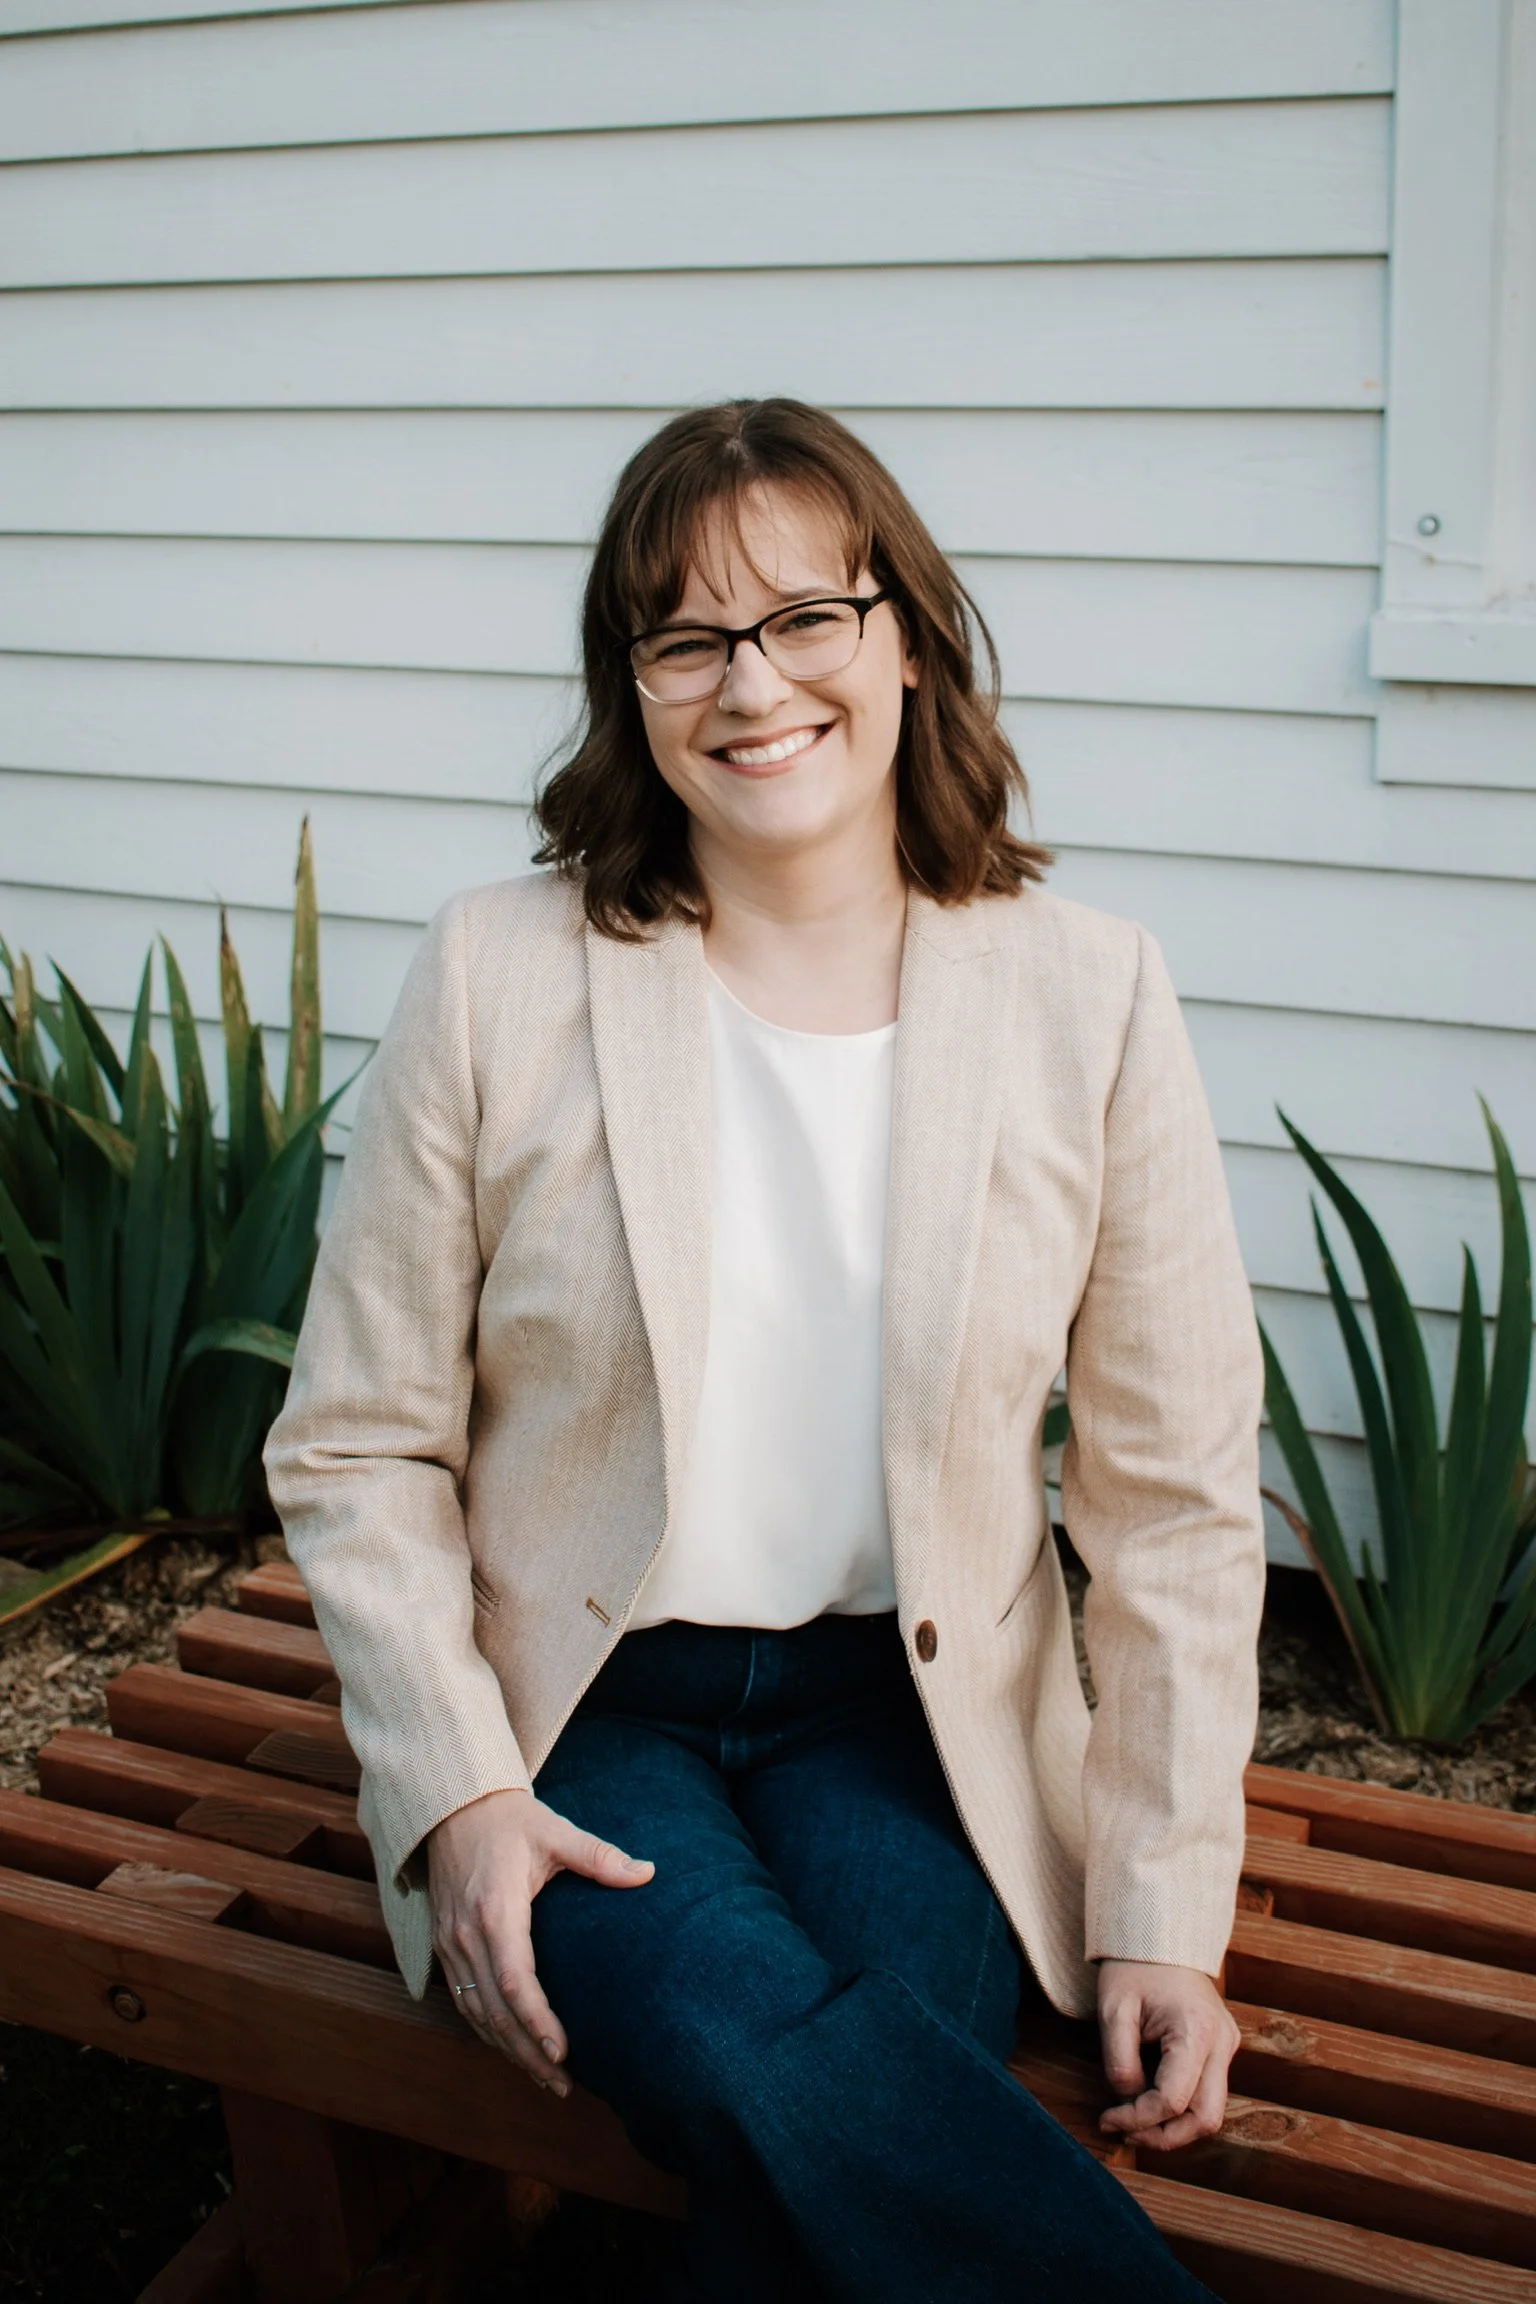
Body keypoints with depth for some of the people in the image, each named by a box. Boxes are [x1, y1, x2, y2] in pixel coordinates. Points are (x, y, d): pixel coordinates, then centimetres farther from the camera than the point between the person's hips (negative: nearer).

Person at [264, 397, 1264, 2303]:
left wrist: (1164, 1899, -3)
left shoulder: (1084, 995, -3)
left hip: (904, 1715, 1)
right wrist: (454, 1789, -10)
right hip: (575, 1713, 0)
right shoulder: (497, 979, -4)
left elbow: (1175, 1492, 1)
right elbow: (355, 1447, 1)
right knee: (786, 2069, -29)